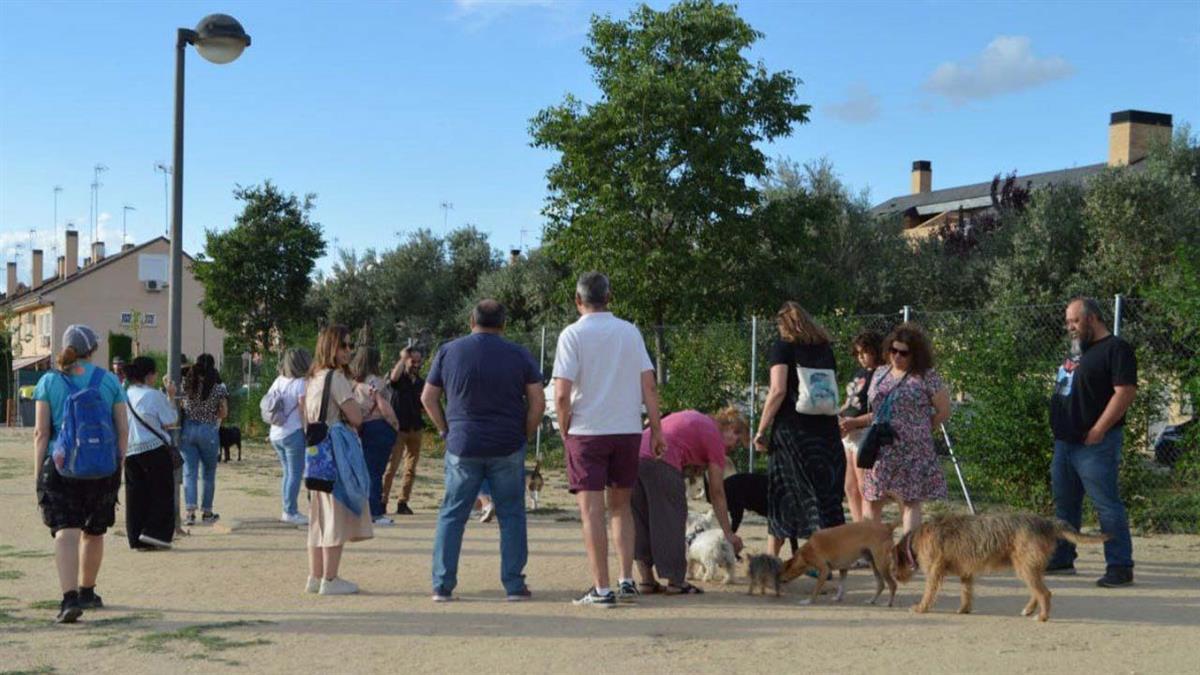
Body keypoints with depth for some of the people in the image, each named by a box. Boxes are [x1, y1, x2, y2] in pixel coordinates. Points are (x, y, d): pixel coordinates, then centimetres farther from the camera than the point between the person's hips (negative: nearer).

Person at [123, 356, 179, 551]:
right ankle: (154, 533, -4)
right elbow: (170, 422, -7)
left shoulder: (125, 395, 8)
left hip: (130, 451, 6)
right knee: (161, 492, 5)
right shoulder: (155, 396, -10)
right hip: (154, 449, -6)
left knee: (136, 495, 8)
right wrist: (171, 397, -1)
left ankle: (136, 538, 9)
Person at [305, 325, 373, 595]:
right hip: (337, 451, -9)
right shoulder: (336, 378, -13)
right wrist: (354, 396, 5)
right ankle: (330, 579, -4)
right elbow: (356, 418, -14)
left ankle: (315, 576, 18)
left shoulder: (314, 378, 15)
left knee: (319, 516, 13)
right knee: (336, 515, -5)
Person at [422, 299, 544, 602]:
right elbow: (538, 403, -2)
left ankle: (442, 585, 5)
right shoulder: (519, 355, 1)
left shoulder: (448, 352, 4)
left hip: (462, 447, 1)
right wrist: (524, 434, 8)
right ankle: (514, 585, 6)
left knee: (452, 515, 7)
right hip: (507, 449, -1)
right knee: (511, 515, 7)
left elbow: (428, 398, 7)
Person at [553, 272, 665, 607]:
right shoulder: (630, 331, 5)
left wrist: (564, 431, 2)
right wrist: (656, 429, 7)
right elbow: (649, 385, 2)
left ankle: (602, 589, 0)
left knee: (592, 510, 1)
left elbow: (562, 394, -12)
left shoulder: (573, 334, -5)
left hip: (587, 431, -4)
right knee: (621, 506, 16)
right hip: (628, 429, 4)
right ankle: (627, 580, 11)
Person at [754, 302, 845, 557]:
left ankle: (772, 558, 13)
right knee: (825, 492, 4)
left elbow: (778, 390, -11)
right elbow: (834, 389, 13)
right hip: (827, 429, 4)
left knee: (782, 492, 6)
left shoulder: (784, 346, -1)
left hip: (792, 428, -4)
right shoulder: (825, 348, 14)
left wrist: (761, 430, -7)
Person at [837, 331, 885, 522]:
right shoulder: (859, 373, 17)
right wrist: (838, 415, 7)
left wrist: (854, 422, -23)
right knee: (850, 489, 12)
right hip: (848, 435, 9)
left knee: (865, 490, -7)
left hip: (866, 433, -9)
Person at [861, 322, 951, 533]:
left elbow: (944, 411, 0)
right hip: (880, 450, 5)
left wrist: (921, 432, 5)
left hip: (912, 450, -5)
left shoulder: (926, 377, -2)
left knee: (910, 502, -3)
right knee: (872, 501, 4)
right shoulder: (880, 375, 15)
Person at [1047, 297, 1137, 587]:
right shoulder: (1077, 351, 18)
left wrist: (1098, 430, -20)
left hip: (1095, 444, -9)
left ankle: (1121, 567, -5)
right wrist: (1058, 429, 15)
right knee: (1064, 503, 15)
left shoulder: (1116, 349, -10)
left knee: (1107, 505, -8)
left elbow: (1126, 391, -18)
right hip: (1065, 441, 9)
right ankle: (1062, 559, 25)